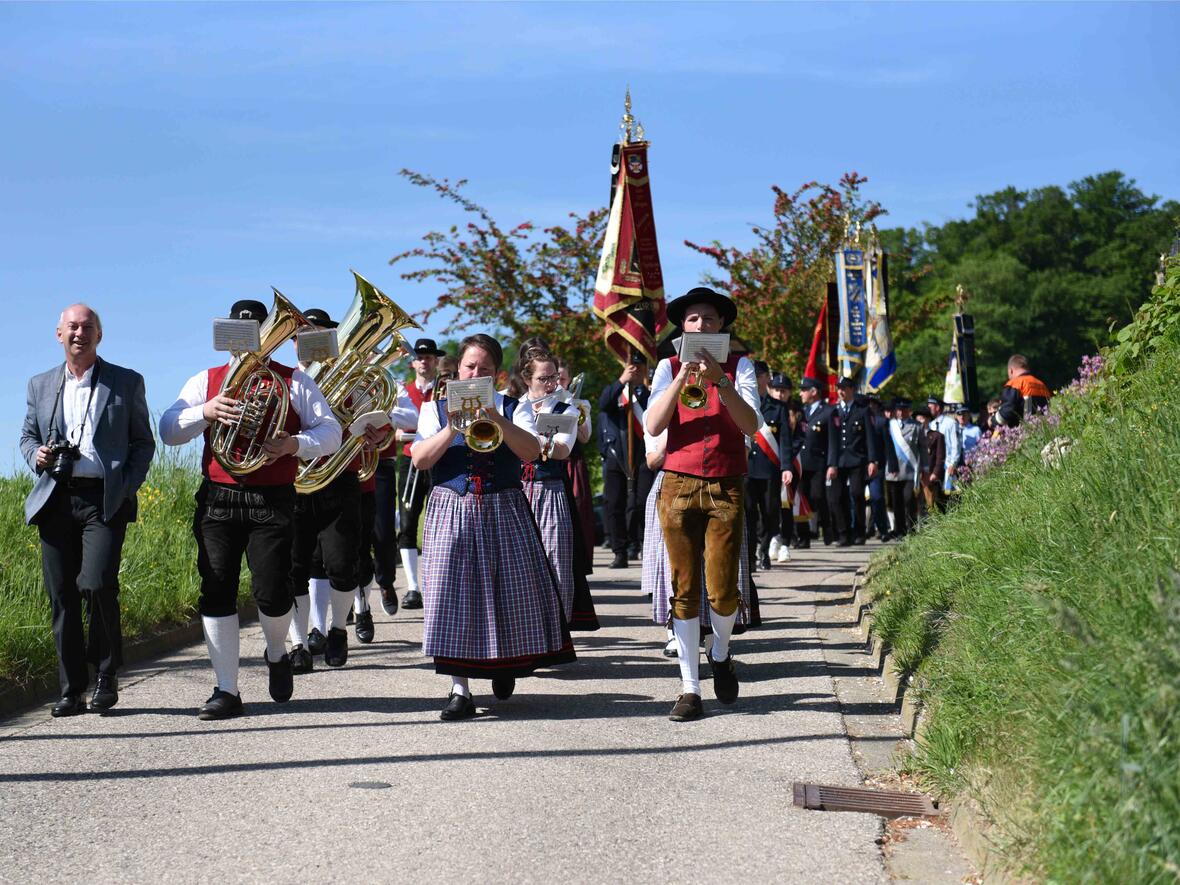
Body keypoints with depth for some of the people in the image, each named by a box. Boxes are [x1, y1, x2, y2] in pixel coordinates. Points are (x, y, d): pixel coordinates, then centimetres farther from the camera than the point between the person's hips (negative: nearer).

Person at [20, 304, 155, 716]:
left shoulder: (127, 383, 8)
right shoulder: (40, 385, 16)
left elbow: (143, 442, 10)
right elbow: (27, 436, 22)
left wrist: (127, 488, -4)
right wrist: (37, 456, -1)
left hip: (104, 500, -3)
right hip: (55, 499, 3)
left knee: (97, 584, -18)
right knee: (61, 595, 1)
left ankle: (106, 675, 0)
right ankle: (72, 689, 8)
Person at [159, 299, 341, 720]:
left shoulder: (293, 382, 10)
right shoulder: (206, 381, 14)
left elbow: (331, 432, 4)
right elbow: (168, 431, 6)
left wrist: (294, 444, -15)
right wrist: (206, 412, -13)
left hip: (273, 500, -2)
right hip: (218, 498, 2)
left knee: (271, 593, -10)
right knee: (216, 593, -2)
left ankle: (276, 654, 23)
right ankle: (226, 690, 5)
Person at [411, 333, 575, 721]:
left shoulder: (514, 408, 8)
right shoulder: (436, 409, 9)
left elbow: (532, 452, -9)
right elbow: (419, 459, -3)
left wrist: (497, 421, -22)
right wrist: (452, 429, -15)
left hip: (504, 511, 0)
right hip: (451, 510, 0)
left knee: (512, 588, 0)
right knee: (453, 592, -8)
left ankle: (506, 663, 28)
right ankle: (460, 689, -6)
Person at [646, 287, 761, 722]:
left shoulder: (738, 366, 5)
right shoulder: (669, 367, 7)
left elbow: (751, 425, -9)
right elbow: (653, 425, -6)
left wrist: (719, 379, -21)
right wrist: (683, 376, -16)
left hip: (725, 489, -1)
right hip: (679, 486, 1)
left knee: (722, 590, -6)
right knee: (684, 589, -1)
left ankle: (720, 654, 26)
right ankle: (690, 689, 5)